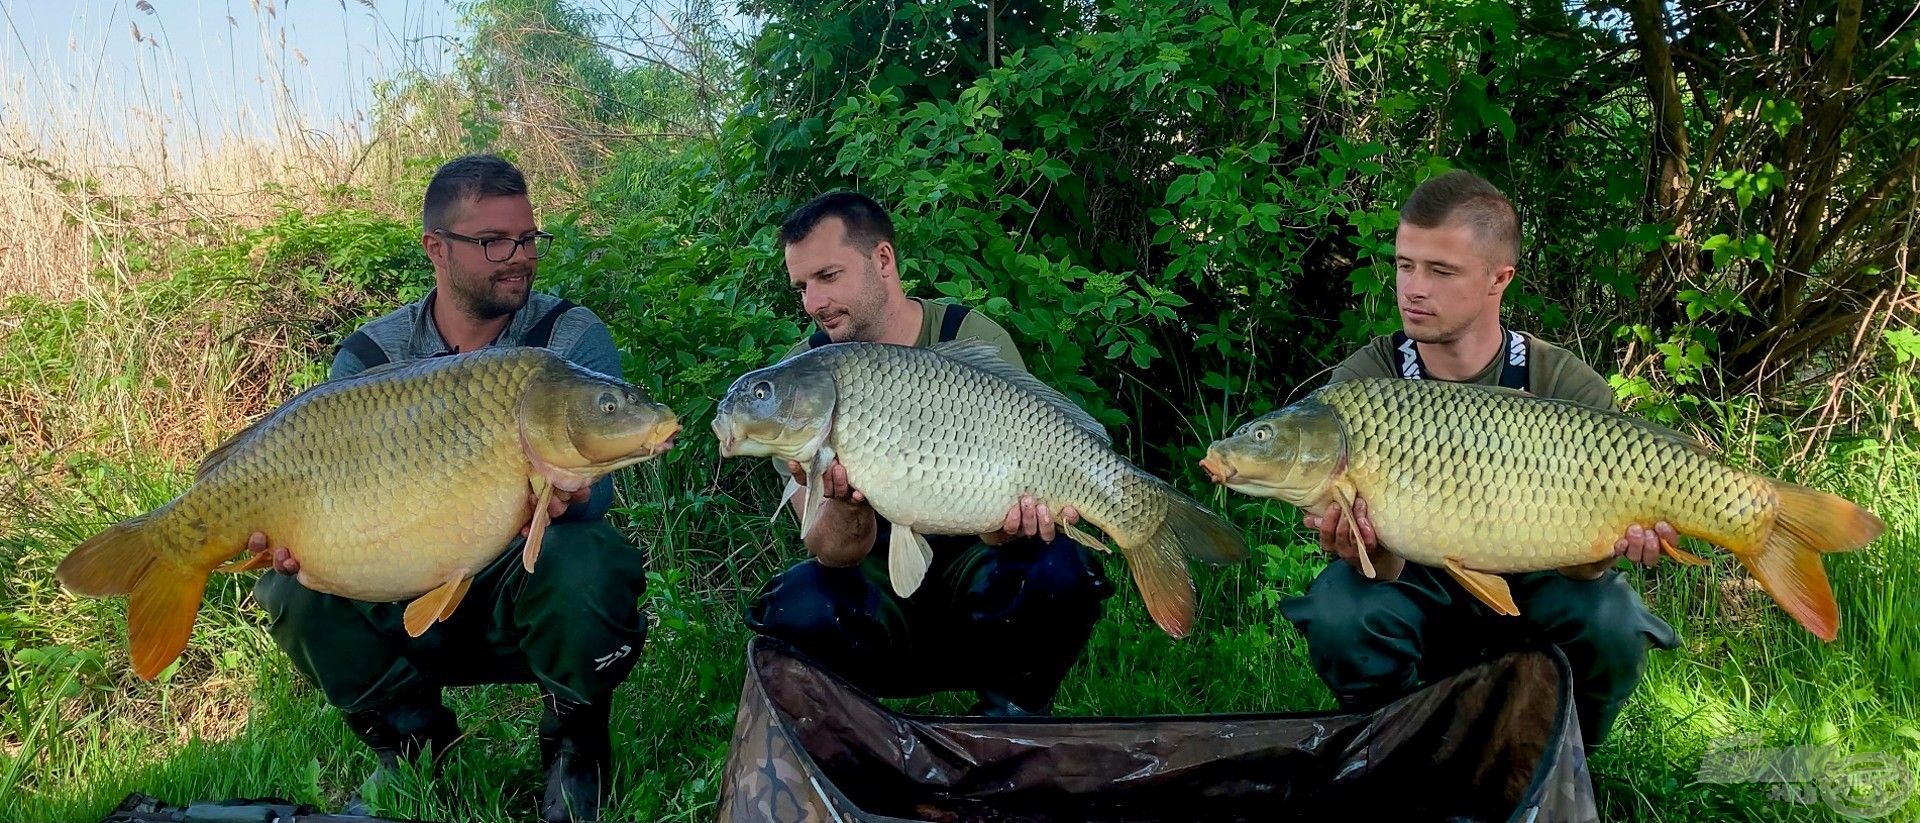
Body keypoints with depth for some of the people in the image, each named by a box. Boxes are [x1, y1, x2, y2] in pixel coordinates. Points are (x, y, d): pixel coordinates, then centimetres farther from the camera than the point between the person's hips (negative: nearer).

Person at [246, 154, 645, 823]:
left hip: (530, 591, -2)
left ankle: (575, 744, -4)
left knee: (582, 565, -36)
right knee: (297, 591, -23)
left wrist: (562, 498, -43)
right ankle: (412, 740, 5)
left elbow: (593, 488, -18)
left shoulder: (575, 340, -7)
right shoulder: (369, 358, -1)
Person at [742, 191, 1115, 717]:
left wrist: (1013, 523, -38)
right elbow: (834, 555, -14)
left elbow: (1017, 482, -12)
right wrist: (845, 504, -38)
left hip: (967, 566, 0)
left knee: (1055, 571, -32)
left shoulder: (978, 343, -10)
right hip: (877, 583, 1)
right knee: (797, 608, -31)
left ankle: (1012, 716, -3)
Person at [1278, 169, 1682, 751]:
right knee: (1339, 617, -31)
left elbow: (1578, 564, -16)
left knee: (1610, 626, -30)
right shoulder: (1361, 384, -15)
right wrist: (1367, 551, -44)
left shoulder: (1568, 388, -15)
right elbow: (1385, 569, -20)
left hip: (1526, 590, 1)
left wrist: (1602, 550, -40)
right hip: (1414, 586, 0)